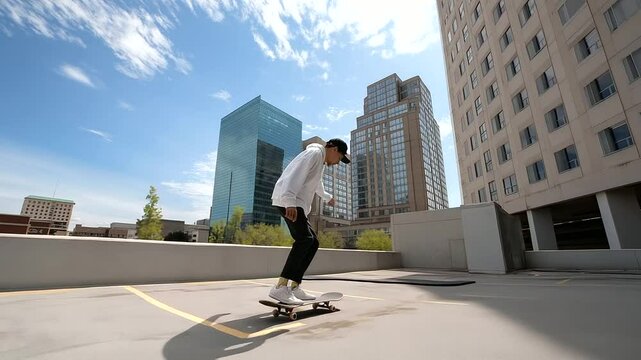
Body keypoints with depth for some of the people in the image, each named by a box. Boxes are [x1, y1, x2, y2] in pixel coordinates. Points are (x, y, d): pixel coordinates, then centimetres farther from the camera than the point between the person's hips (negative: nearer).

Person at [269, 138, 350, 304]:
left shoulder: (321, 162, 28)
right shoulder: (315, 153, -5)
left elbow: (316, 183, 47)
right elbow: (296, 175, -21)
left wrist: (327, 197, 63)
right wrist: (290, 201, -33)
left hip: (296, 204, 11)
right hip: (288, 201, -11)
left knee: (312, 242, 7)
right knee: (304, 239, -23)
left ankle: (295, 287, 8)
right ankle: (280, 287, -24)